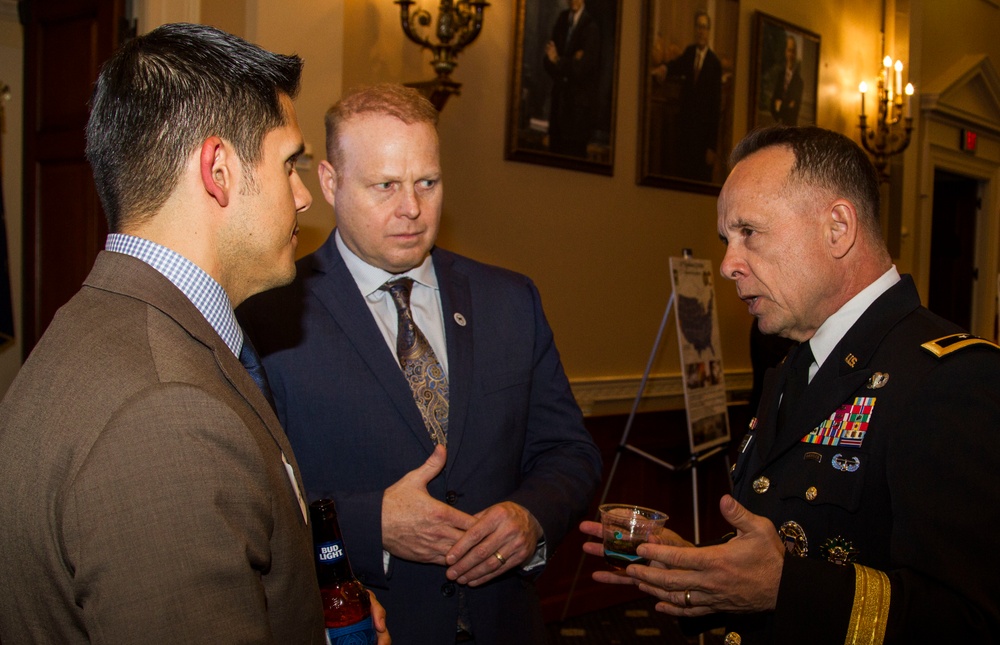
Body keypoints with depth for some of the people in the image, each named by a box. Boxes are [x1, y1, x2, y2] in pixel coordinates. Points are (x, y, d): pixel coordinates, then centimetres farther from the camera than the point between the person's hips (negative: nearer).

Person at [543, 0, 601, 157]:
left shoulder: (590, 26, -12)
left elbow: (582, 67, -14)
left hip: (579, 102, -6)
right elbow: (548, 63, 5)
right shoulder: (561, 20, 8)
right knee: (555, 151, 9)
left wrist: (558, 61, -11)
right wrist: (569, 63, -12)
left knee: (574, 154, -3)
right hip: (559, 98, 6)